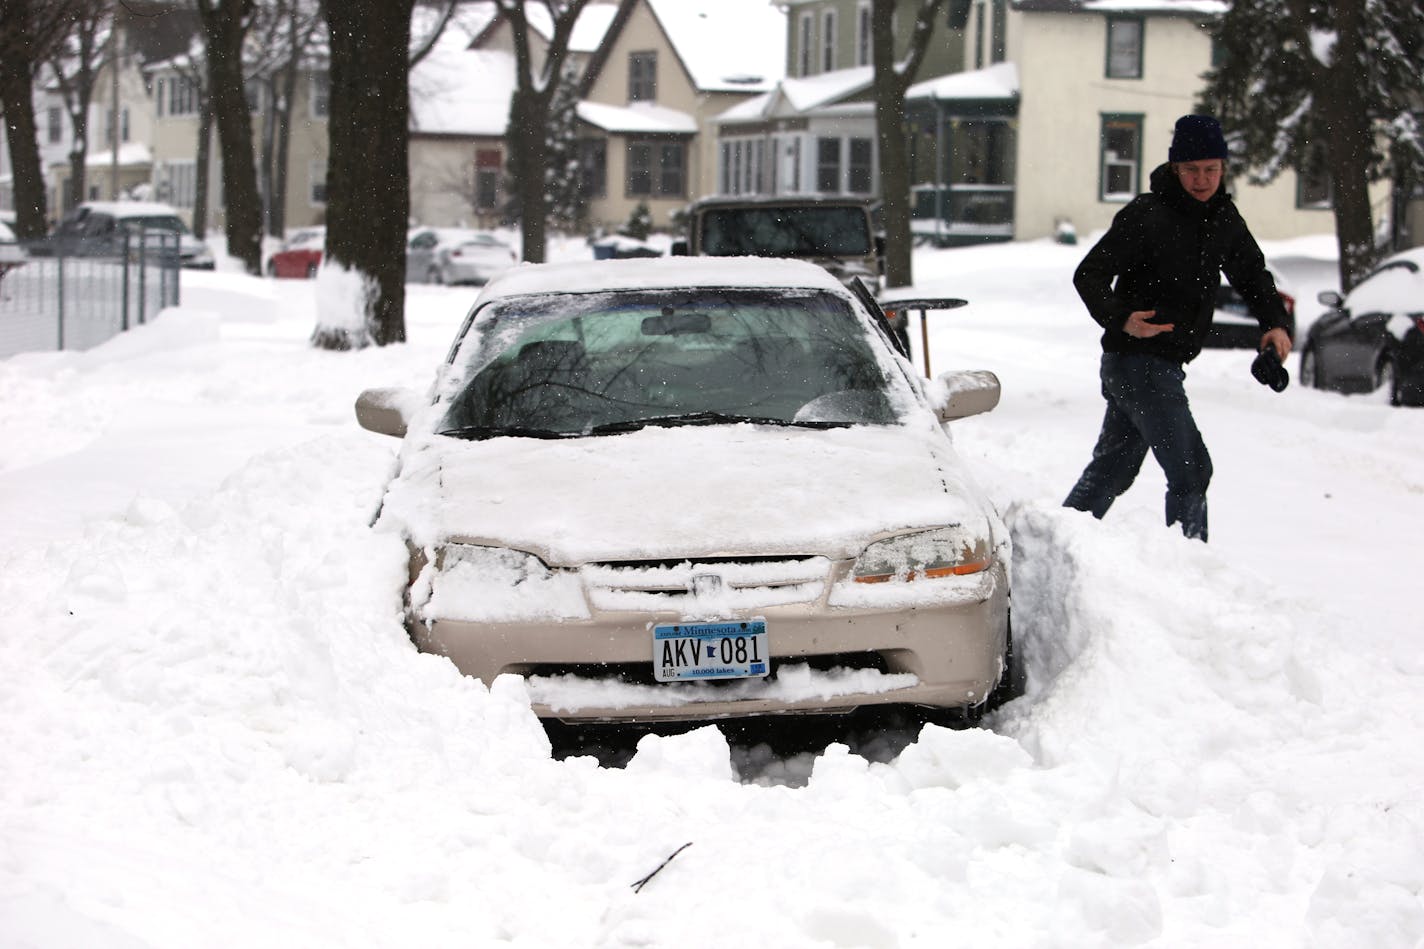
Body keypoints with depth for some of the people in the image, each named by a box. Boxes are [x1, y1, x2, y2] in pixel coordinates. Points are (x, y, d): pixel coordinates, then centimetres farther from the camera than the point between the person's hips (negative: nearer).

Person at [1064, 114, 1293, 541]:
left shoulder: (1224, 218, 9)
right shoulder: (1146, 215, -16)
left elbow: (1252, 276, 21)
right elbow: (1089, 274, -16)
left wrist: (1275, 322, 3)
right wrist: (1120, 319, -34)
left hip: (1165, 365, 9)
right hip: (1137, 362, -9)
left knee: (1112, 472, 18)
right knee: (1190, 470, -13)